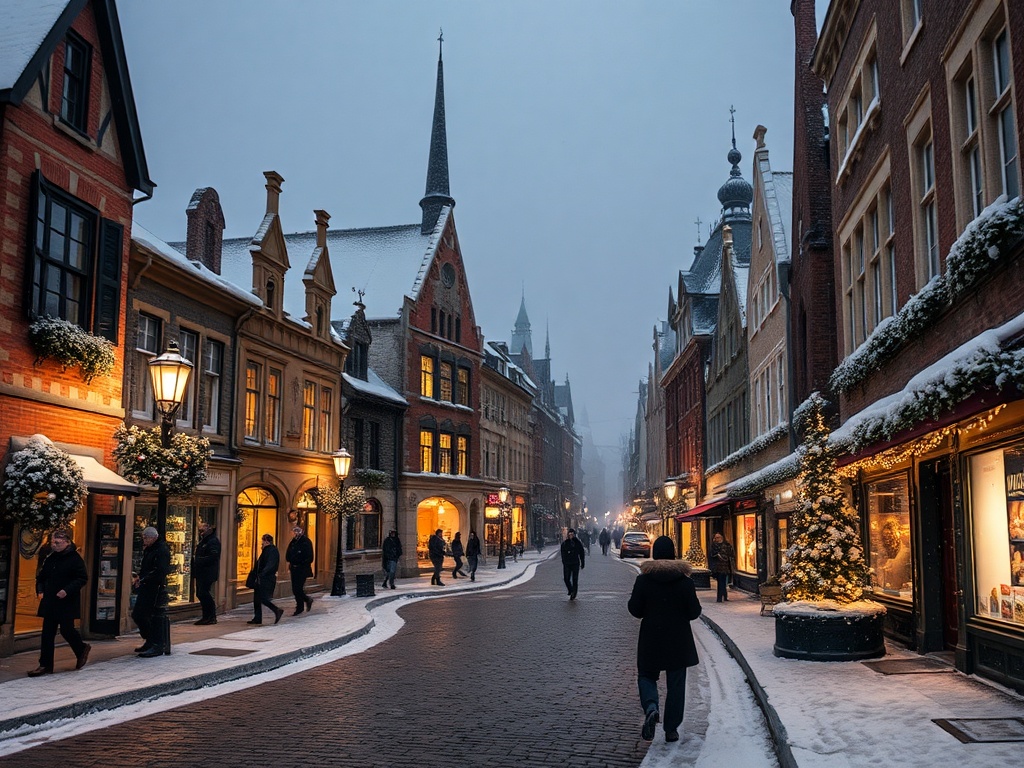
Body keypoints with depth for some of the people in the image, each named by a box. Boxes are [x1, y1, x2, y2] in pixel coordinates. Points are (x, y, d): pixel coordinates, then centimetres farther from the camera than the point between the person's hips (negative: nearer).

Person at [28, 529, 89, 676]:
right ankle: (45, 664, 8)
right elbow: (41, 576, 20)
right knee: (47, 633, 4)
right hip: (50, 602, 6)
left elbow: (82, 578, -13)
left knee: (66, 630, -2)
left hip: (67, 602, -6)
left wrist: (67, 590, -22)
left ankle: (82, 649, 26)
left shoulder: (75, 558, -10)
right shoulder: (50, 558, 10)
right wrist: (40, 591, 4)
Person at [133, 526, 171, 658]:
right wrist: (139, 577, 5)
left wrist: (142, 579, -18)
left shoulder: (162, 550, -16)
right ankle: (149, 641, 28)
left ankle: (157, 647, 3)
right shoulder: (148, 549, 14)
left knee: (156, 617, -5)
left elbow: (160, 573, -23)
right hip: (145, 588, 10)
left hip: (156, 588, -10)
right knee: (137, 615, 14)